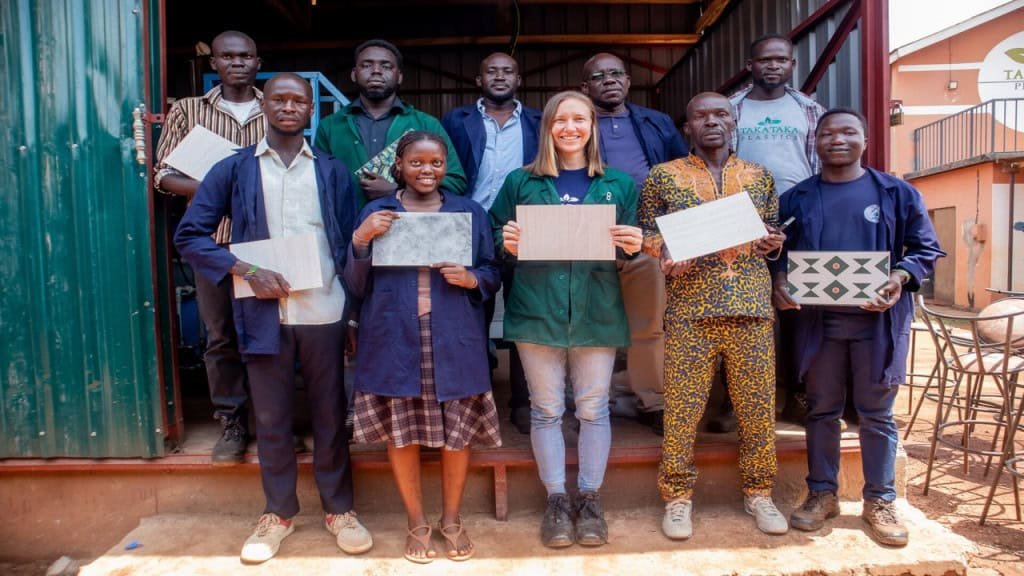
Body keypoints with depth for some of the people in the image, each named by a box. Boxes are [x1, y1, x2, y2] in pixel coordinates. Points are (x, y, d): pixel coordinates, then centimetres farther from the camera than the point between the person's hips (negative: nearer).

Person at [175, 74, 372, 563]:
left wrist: (354, 309, -4)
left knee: (330, 415, 10)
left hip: (324, 313, 0)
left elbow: (351, 243, 6)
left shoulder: (333, 172, 8)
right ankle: (278, 513, 30)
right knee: (270, 419, 11)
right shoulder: (233, 169, 5)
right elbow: (189, 235, 3)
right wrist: (244, 270, -12)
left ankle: (339, 509, 27)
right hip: (264, 314, 0)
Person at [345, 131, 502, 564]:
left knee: (457, 431, 6)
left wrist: (471, 279, -12)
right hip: (394, 341, 0)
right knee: (401, 432, 7)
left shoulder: (470, 213, 7)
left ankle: (451, 519, 28)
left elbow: (493, 276, 10)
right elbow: (357, 286, 4)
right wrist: (361, 240, -11)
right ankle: (417, 523, 27)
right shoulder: (376, 213, 6)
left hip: (454, 342, 0)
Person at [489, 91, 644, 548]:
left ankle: (590, 499, 24)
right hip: (538, 311, 0)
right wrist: (506, 244, -13)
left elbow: (631, 248, 12)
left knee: (593, 409, 7)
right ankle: (556, 501, 21)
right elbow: (497, 239, 9)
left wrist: (633, 247, -10)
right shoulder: (521, 182, 7)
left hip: (597, 313, 1)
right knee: (546, 410, 6)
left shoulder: (619, 184, 9)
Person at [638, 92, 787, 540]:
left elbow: (773, 233, 20)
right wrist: (666, 253, -14)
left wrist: (773, 242, -3)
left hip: (752, 306, 3)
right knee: (682, 406, 0)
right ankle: (678, 497, 16)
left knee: (758, 404, 7)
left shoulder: (759, 176, 15)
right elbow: (645, 232, 6)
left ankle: (759, 493, 25)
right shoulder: (663, 176, 7)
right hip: (690, 308, -2)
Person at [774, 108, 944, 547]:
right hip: (817, 320, 1)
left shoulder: (897, 193, 6)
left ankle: (880, 501, 21)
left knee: (876, 413, 7)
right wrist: (779, 283, -12)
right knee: (822, 410, 10)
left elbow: (926, 248, 6)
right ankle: (822, 494, 23)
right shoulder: (795, 199, 9)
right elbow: (778, 252, 9)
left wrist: (901, 278, -13)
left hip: (878, 320, -1)